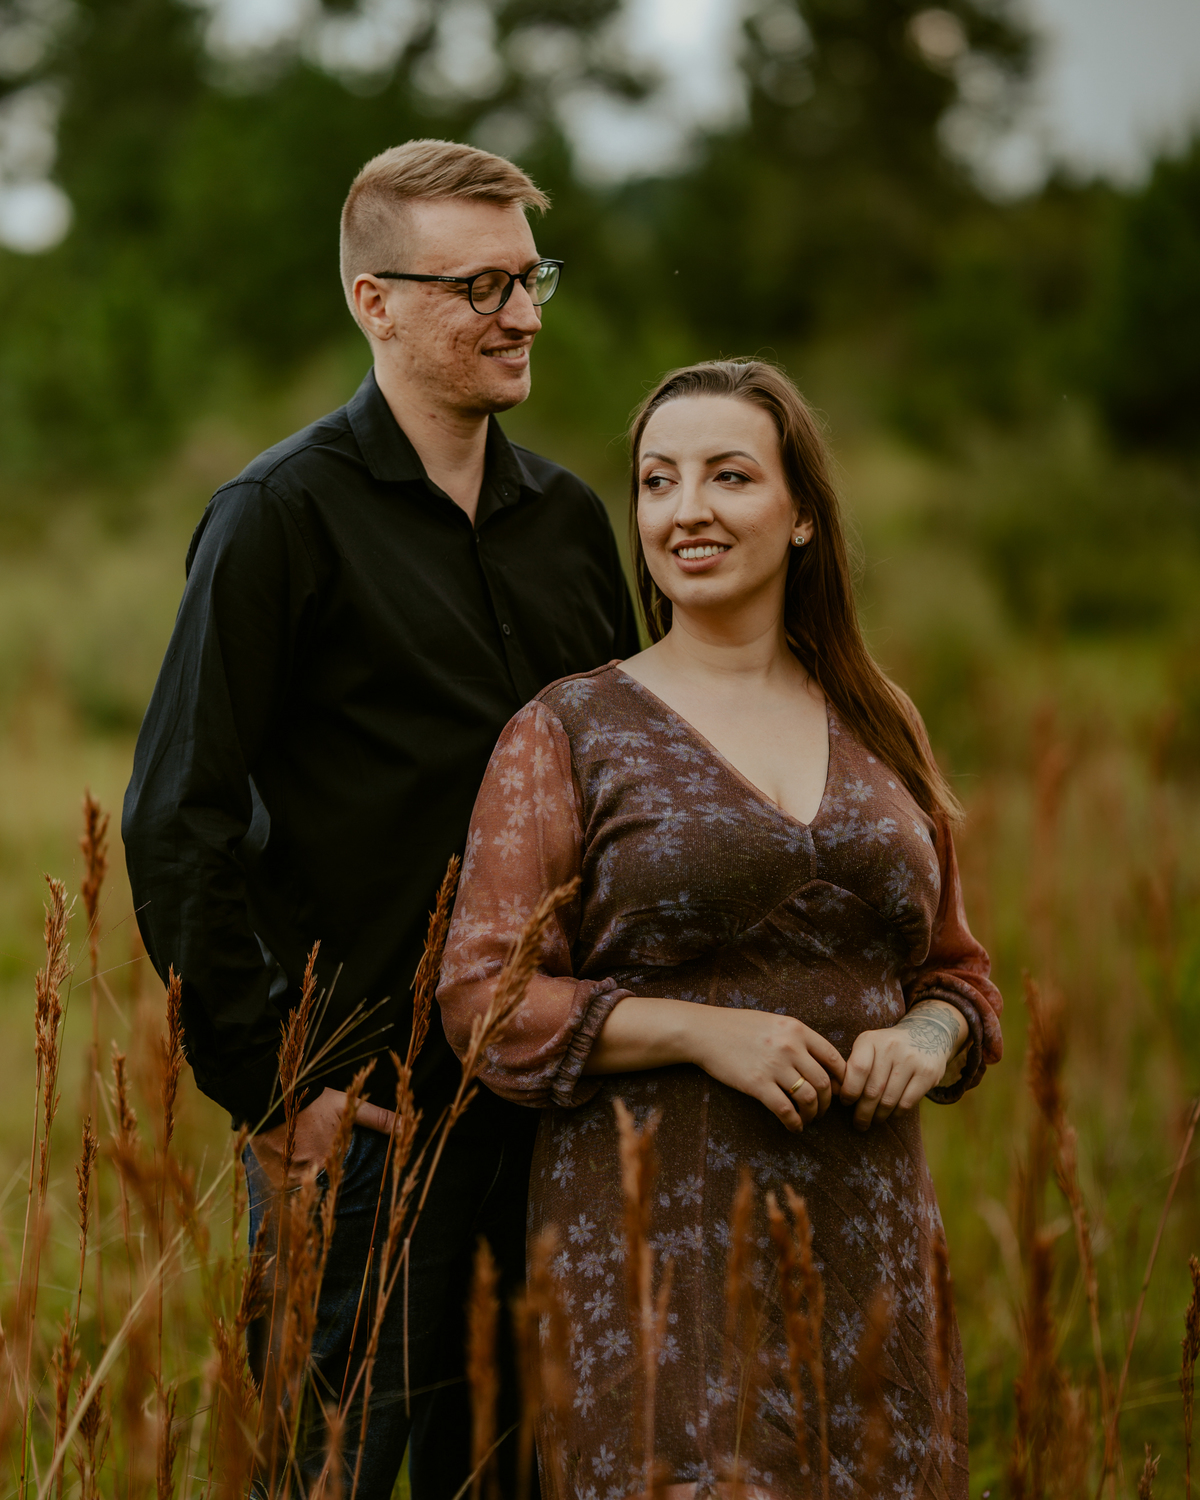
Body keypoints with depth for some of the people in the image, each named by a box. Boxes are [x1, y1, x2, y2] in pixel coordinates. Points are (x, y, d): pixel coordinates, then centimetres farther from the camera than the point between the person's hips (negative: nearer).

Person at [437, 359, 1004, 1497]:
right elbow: (483, 997, -5)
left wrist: (926, 1037, -4)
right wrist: (705, 1030, -15)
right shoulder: (568, 731, 1)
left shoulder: (879, 730, 13)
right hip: (658, 1231, -4)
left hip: (866, 1227, 4)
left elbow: (958, 969, 19)